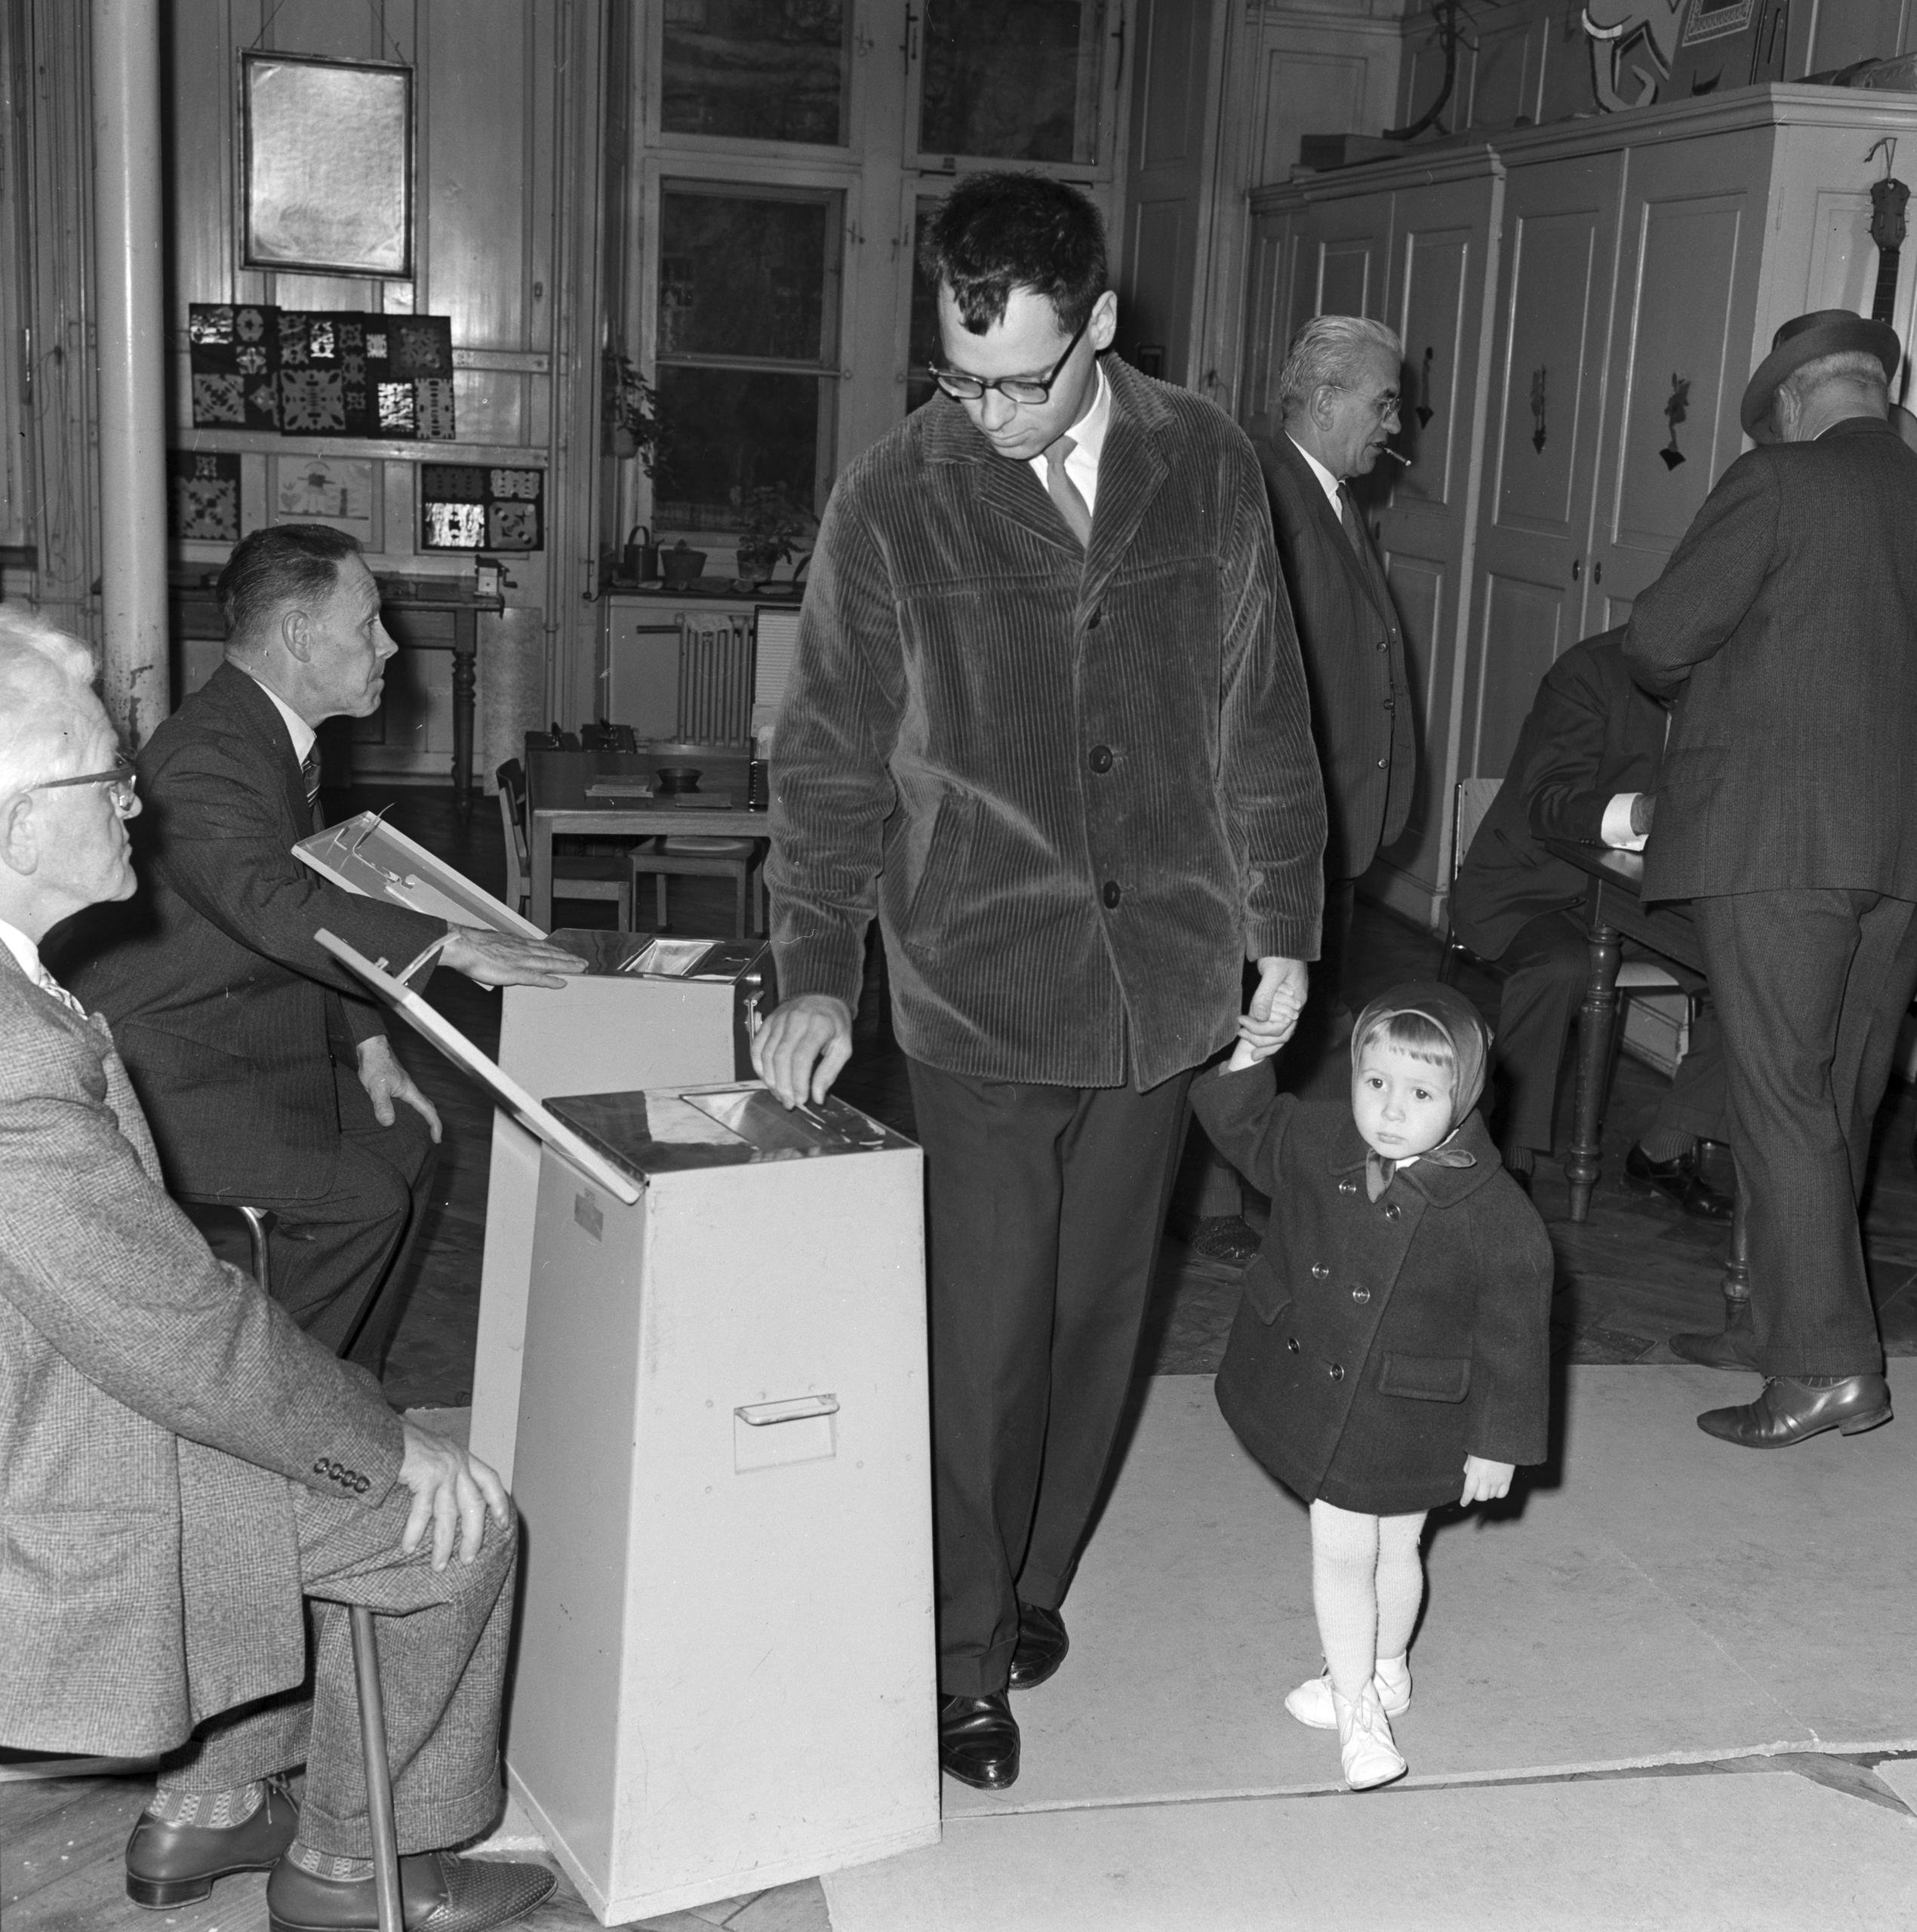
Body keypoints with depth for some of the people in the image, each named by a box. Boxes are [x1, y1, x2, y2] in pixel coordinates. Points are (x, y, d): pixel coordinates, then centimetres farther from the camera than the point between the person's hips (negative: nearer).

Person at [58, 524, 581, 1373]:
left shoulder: (282, 736, 9)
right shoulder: (204, 760, -25)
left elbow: (313, 897, 16)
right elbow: (276, 908, -39)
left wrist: (367, 1042, 7)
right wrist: (450, 944, -42)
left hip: (249, 1042, 11)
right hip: (159, 1072, -11)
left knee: (401, 1138, 12)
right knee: (360, 1198, -18)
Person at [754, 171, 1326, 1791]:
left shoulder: (1207, 472, 1)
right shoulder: (896, 501, -6)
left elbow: (1263, 718, 9)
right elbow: (831, 758, 0)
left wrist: (1283, 922, 9)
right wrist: (817, 972, -6)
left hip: (1165, 977, 3)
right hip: (979, 989, -2)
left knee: (1098, 1313, 14)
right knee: (982, 1336, 0)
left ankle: (1037, 1579, 34)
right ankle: (967, 1655, 17)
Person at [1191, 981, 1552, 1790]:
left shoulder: (1496, 1215, -23)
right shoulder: (1318, 1143, -11)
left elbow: (1512, 1336, -13)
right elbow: (1242, 1127, 10)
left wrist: (1498, 1442, -7)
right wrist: (1246, 1062, -8)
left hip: (1413, 1419, -3)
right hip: (1315, 1392, 3)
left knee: (1394, 1552, 17)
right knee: (1340, 1552, 11)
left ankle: (1381, 1671, 45)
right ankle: (1357, 1704, 30)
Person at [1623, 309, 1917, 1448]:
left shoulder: (1778, 482, -6)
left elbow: (1659, 641, -9)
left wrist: (1690, 682, 13)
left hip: (1777, 838, -6)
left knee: (1784, 1102, -3)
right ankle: (1795, 1314, 27)